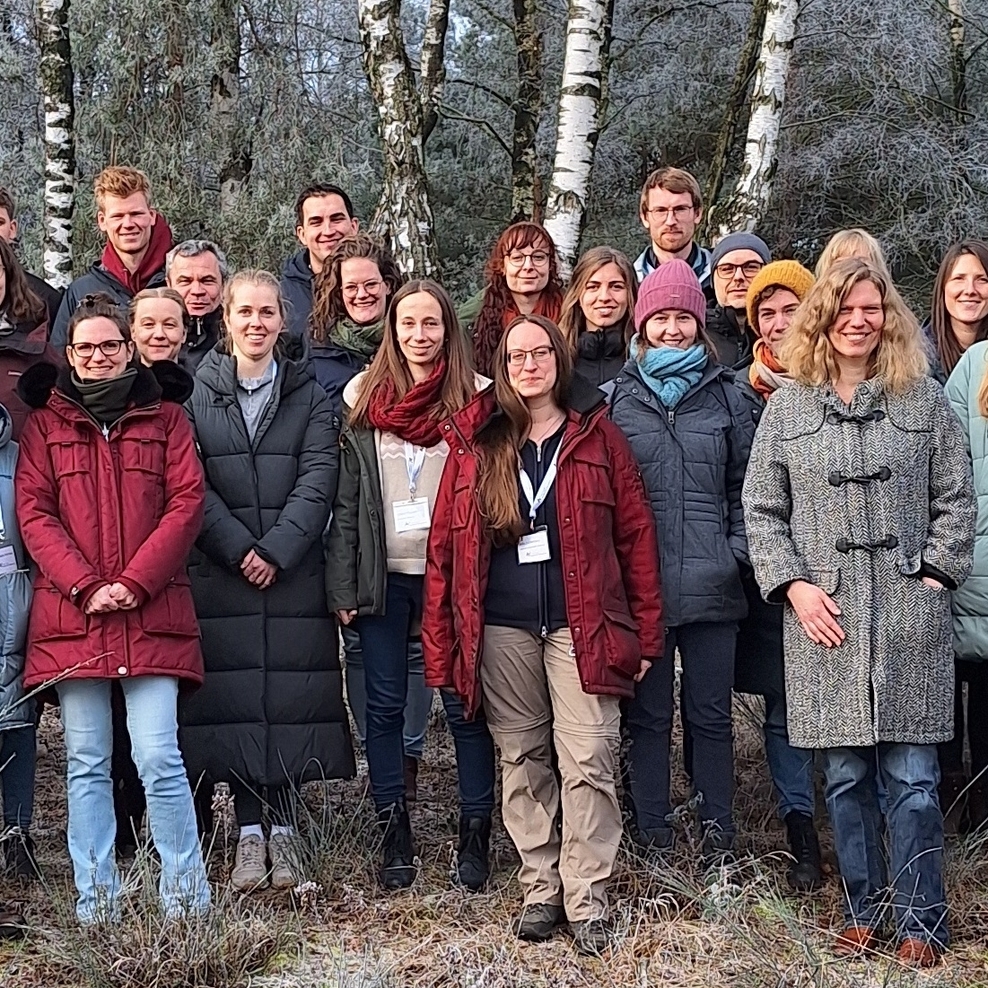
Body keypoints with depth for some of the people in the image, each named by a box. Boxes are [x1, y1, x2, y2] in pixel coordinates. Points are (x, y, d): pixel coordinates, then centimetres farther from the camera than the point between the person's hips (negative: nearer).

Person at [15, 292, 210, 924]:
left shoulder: (164, 414, 11)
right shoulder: (45, 422, 12)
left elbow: (187, 502, 1)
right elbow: (34, 513, 4)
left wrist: (135, 581, -10)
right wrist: (84, 586, -9)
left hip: (152, 613, -1)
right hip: (71, 614, 1)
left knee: (159, 758, -7)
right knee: (87, 764, 4)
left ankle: (188, 900, 4)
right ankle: (96, 904, 10)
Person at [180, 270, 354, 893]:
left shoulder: (310, 395, 8)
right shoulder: (197, 393, 7)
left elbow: (319, 479, -2)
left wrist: (277, 549, -13)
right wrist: (238, 547, -11)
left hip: (295, 574, 0)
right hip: (220, 574, 0)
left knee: (292, 693, -1)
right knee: (233, 693, -1)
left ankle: (284, 826, 9)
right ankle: (250, 831, 7)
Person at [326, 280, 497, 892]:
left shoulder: (476, 399, 1)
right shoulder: (364, 398, 7)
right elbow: (347, 501, 6)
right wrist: (344, 585, 0)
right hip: (385, 577, 2)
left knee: (465, 705, 2)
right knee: (385, 706, 6)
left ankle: (476, 835, 12)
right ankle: (396, 835, 16)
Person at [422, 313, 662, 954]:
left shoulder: (596, 434, 4)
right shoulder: (474, 442, 7)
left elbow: (635, 534, 3)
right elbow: (445, 543, 6)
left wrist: (646, 632, -2)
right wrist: (441, 643, 1)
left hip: (581, 623, -2)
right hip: (501, 627, 2)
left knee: (587, 761, -5)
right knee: (523, 761, 8)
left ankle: (588, 901, 4)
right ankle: (540, 891, 19)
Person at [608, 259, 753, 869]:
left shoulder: (725, 396, 8)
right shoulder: (617, 400, 5)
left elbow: (744, 483, 10)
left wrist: (737, 550, -1)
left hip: (711, 584, 1)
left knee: (711, 714, 8)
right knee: (650, 715, 7)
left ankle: (719, 834, 18)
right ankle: (655, 837, 16)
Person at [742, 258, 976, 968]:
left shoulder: (924, 398, 7)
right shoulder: (787, 406, 9)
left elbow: (956, 498, 7)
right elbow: (762, 510, 7)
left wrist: (936, 574, -4)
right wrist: (794, 585, -4)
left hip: (909, 614, -1)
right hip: (822, 613, 1)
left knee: (912, 776, -1)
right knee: (845, 776, 6)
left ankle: (921, 922, 10)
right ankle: (863, 911, 19)